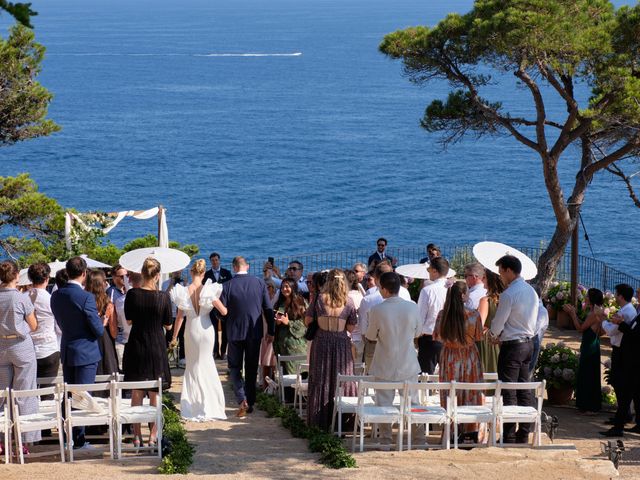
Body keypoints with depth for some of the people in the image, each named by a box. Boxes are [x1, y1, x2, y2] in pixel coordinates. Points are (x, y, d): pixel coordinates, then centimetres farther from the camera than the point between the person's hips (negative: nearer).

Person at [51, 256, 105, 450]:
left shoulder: (56, 296, 0)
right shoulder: (86, 297, -19)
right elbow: (98, 330, -15)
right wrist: (103, 323, 6)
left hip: (66, 351, 6)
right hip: (86, 352, -6)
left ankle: (68, 437, 19)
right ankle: (79, 439, 2)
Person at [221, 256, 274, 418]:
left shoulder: (227, 286, -12)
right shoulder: (259, 283, -5)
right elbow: (268, 309, -2)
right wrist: (270, 331, 7)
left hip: (235, 332, -2)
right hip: (255, 332, 2)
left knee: (235, 367, 9)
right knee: (251, 368, 14)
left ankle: (242, 400, -10)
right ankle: (250, 403, 19)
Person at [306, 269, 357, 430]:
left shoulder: (319, 299, -5)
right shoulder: (348, 302, -5)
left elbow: (308, 320, 2)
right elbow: (351, 327, 0)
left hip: (321, 343, 0)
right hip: (341, 344, 0)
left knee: (320, 381, 8)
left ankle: (320, 421, 10)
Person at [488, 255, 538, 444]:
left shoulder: (508, 294, -18)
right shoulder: (531, 291, 9)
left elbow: (498, 324, -14)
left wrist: (493, 334, 10)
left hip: (512, 345, -8)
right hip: (528, 343, 8)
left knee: (508, 393, -4)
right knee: (524, 391, 11)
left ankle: (509, 437, -4)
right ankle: (524, 434, 14)